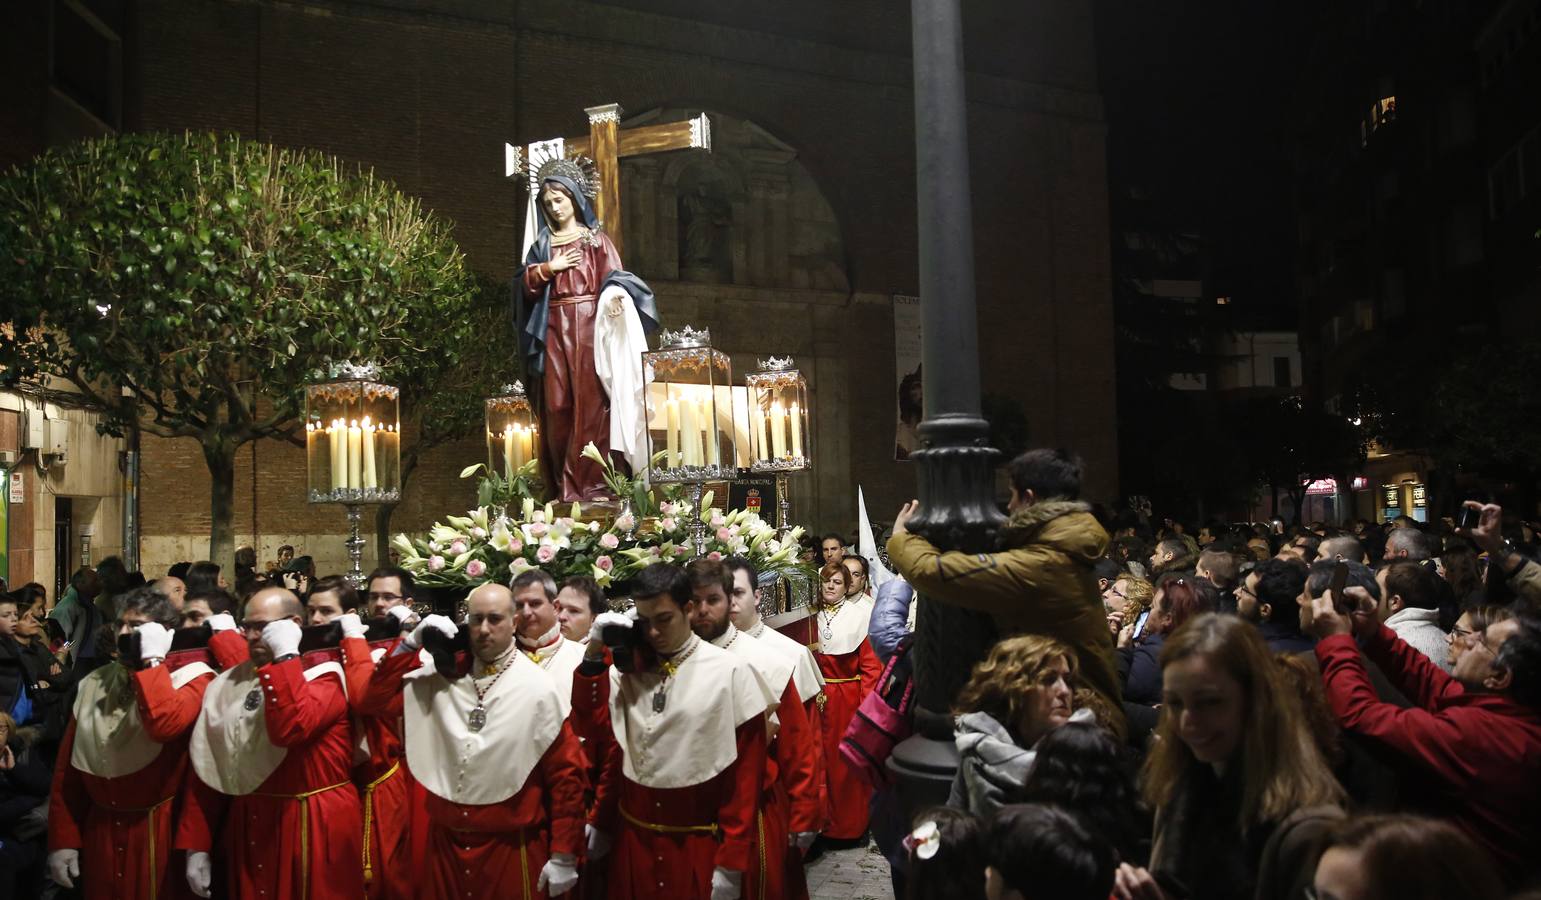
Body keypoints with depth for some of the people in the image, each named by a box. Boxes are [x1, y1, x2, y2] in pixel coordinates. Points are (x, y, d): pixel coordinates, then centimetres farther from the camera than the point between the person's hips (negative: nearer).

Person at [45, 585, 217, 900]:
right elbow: (68, 767, 8)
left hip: (158, 829, -5)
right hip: (99, 830, 5)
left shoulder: (191, 676, -8)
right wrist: (62, 839, 5)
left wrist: (152, 660, -21)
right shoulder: (94, 684, 7)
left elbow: (165, 726, -29)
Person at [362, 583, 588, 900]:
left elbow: (565, 772, -8)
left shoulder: (538, 688, -11)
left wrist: (564, 856, -8)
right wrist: (411, 643, -8)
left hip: (511, 846, -3)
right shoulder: (443, 675, 1)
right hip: (444, 840, 4)